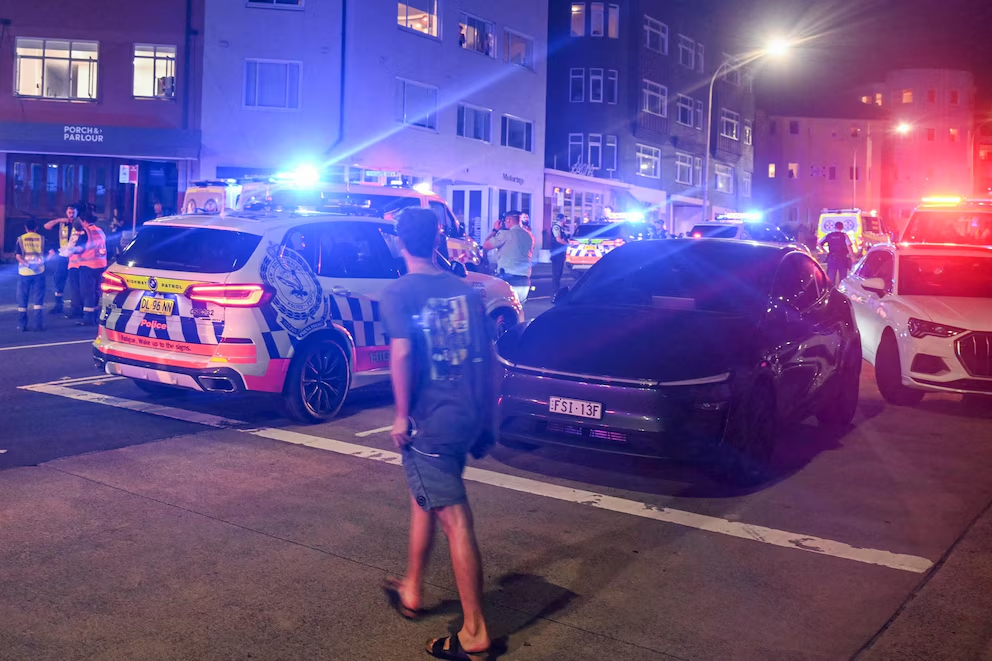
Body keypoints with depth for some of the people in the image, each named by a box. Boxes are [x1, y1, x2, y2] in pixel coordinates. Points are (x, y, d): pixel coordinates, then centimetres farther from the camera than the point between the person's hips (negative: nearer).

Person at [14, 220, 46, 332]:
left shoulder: (20, 239, 3)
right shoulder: (42, 238, 4)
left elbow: (17, 255, -9)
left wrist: (27, 264, -13)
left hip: (24, 272, 0)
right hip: (39, 272, 0)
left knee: (22, 299, 9)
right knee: (38, 298, 3)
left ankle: (21, 324, 10)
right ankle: (38, 323, -3)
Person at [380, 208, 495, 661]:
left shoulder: (398, 293, -7)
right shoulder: (465, 290, 7)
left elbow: (402, 352, -21)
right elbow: (487, 356, 8)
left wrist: (401, 415, -11)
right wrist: (488, 418, 15)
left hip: (429, 423, -6)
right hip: (468, 417, 6)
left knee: (455, 521, -1)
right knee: (424, 498, 25)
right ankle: (410, 590, 41)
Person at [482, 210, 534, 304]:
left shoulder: (506, 234, -8)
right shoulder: (529, 236, 12)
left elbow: (485, 246, -1)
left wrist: (495, 230, 10)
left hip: (508, 280, -7)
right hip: (524, 281, 7)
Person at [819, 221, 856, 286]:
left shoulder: (829, 236, 4)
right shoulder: (844, 235, -5)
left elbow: (819, 244, 3)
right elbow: (849, 246, -14)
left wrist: (826, 252, 9)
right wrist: (853, 257, -9)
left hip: (831, 259, 2)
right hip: (842, 259, -2)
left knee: (830, 278, 6)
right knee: (843, 278, 7)